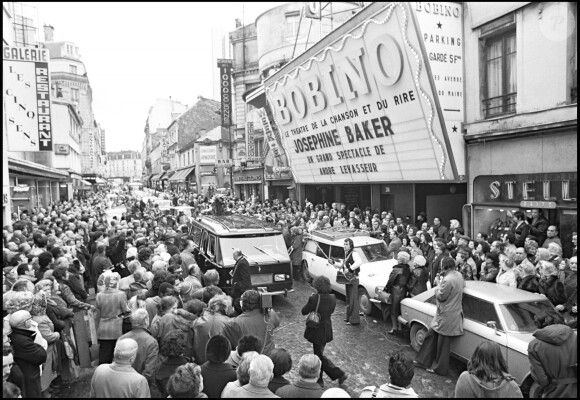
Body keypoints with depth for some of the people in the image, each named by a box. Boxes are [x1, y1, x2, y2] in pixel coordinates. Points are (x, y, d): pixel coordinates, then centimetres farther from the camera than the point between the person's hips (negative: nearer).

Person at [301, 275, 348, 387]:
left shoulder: (314, 299, -26)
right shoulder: (332, 298, -8)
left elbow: (304, 311, -14)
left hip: (316, 331, -6)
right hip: (327, 331, 6)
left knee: (320, 356, 10)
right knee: (319, 354, 22)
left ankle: (340, 374, 11)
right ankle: (319, 379, 33)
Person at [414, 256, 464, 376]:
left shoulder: (448, 280, -25)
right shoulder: (459, 275, 3)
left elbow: (441, 296, -21)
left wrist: (438, 289, -2)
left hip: (447, 316, -10)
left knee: (443, 343, 4)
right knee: (431, 335, 17)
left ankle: (441, 369, 18)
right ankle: (423, 361, 26)